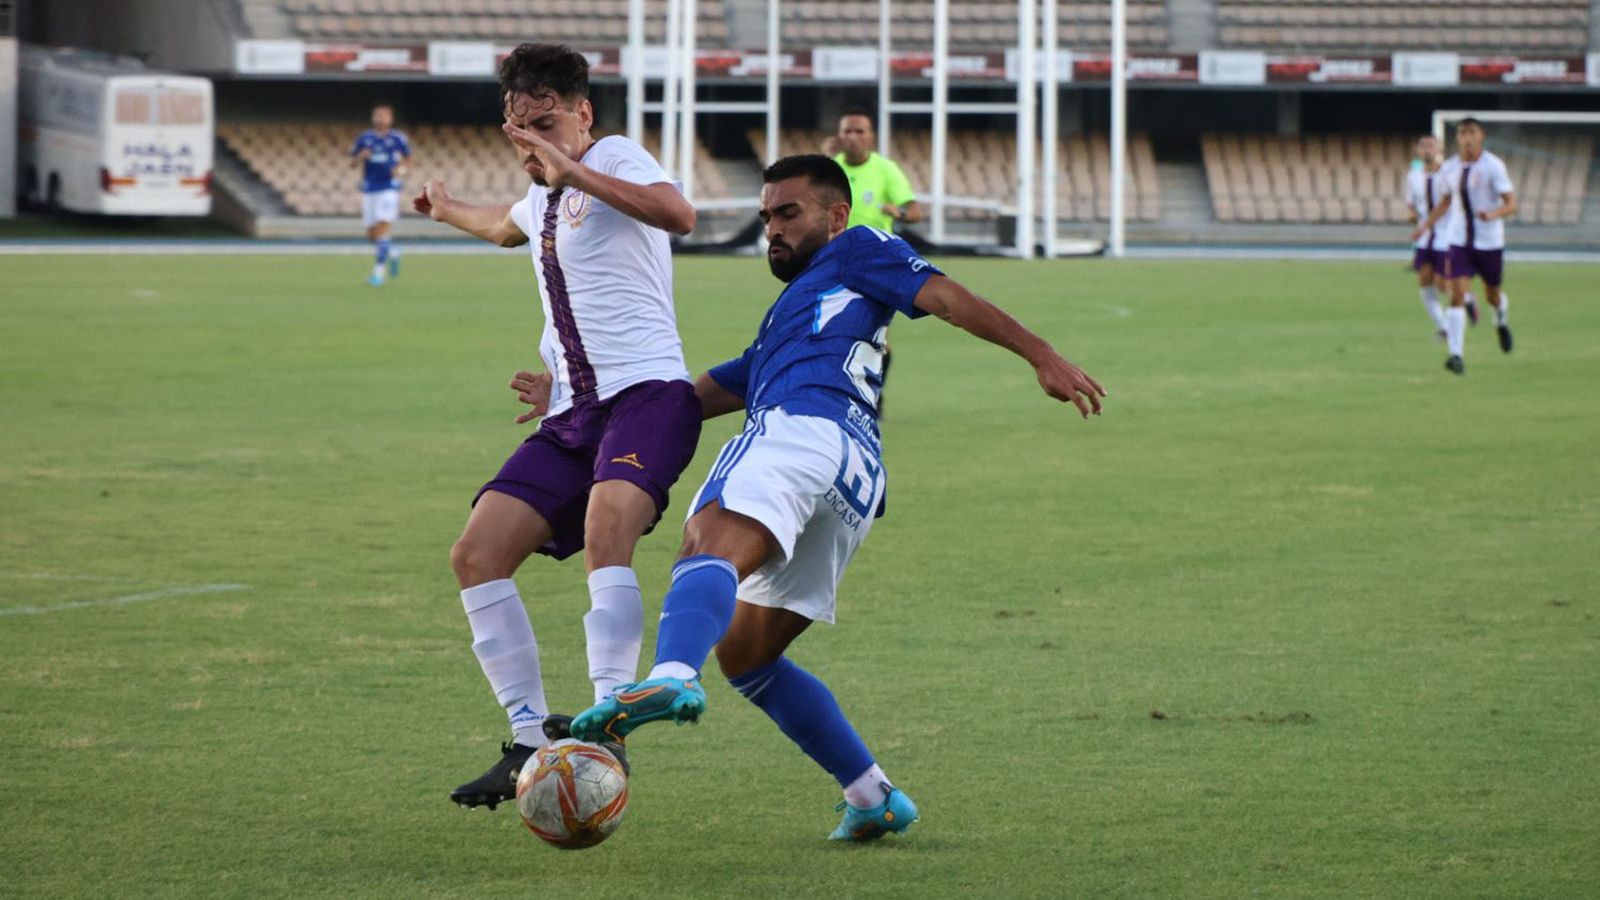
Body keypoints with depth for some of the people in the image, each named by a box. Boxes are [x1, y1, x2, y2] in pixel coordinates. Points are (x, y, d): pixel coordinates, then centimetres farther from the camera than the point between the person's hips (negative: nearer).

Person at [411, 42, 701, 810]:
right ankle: (531, 741, -4)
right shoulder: (541, 200, 24)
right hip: (573, 414, 9)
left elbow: (678, 213, -24)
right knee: (477, 554, -6)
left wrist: (573, 170, -26)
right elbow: (505, 227, 51)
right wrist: (446, 210, 70)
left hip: (647, 393, -9)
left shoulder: (613, 158, -1)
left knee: (606, 528, -34)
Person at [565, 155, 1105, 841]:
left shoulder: (855, 251, 22)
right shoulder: (785, 322, 44)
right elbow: (700, 396, 44)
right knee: (744, 655, 11)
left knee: (708, 549, -34)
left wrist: (1040, 354, -7)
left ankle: (671, 678, -65)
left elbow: (943, 296, 7)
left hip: (807, 428, -9)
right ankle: (874, 798, 6)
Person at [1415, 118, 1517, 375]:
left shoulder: (1493, 166, -11)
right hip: (1459, 240, 2)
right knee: (1457, 294, -13)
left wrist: (1493, 214, -34)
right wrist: (1426, 224, 9)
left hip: (1490, 241, -2)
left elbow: (1511, 204, -14)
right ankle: (1456, 355, -18)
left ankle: (1501, 319, 52)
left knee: (1492, 295, 14)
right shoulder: (1451, 169, 3)